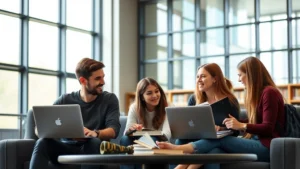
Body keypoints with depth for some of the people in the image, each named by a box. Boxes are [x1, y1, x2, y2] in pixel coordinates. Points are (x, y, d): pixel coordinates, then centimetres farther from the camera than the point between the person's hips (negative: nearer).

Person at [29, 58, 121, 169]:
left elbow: (114, 130, -12)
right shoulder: (65, 100, 5)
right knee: (42, 143, -28)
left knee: (94, 142, -35)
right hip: (66, 149, 1)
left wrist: (96, 133, -36)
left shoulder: (109, 99, 3)